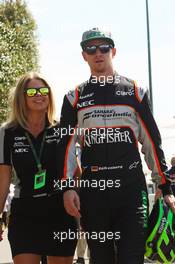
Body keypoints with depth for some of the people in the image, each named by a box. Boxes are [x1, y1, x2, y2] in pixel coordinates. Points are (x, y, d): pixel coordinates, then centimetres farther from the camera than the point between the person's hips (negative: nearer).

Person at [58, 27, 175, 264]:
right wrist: (67, 188, -6)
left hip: (132, 189, -1)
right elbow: (66, 145, 6)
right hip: (92, 190, 1)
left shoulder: (134, 92, 9)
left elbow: (152, 142, 9)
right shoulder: (74, 98, 11)